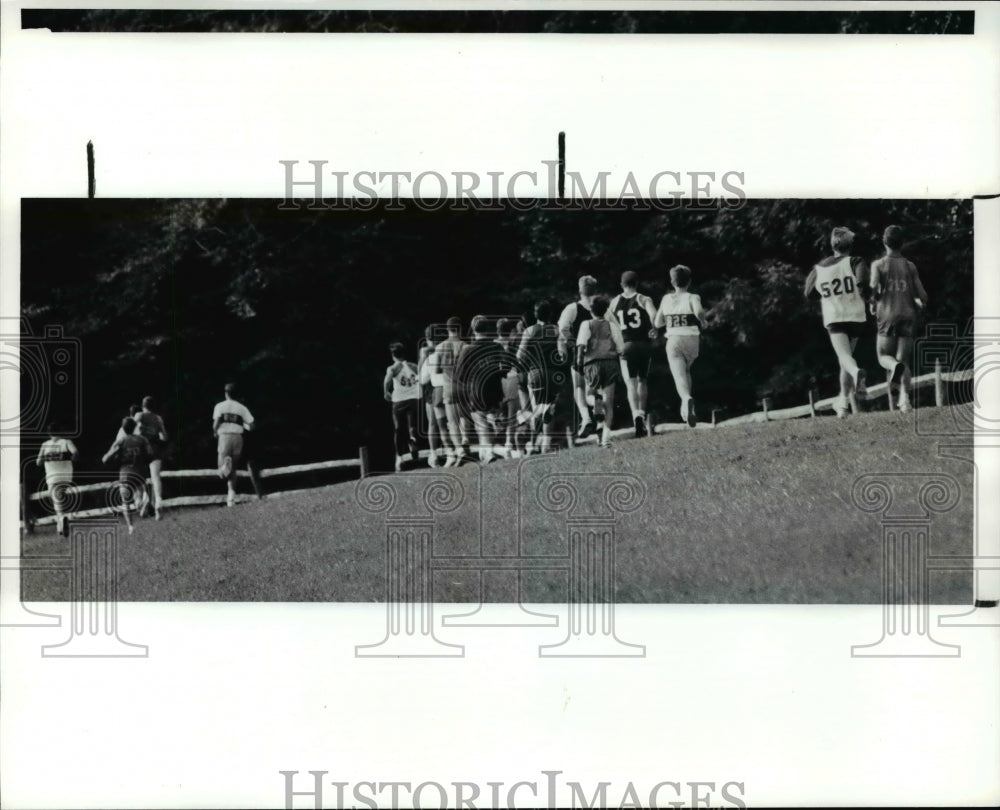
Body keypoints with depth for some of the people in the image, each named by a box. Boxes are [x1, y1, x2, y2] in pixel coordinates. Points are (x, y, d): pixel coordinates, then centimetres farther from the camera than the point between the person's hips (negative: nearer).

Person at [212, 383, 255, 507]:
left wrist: (215, 433, 13)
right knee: (233, 470, 14)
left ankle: (225, 463, -33)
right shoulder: (242, 408, 9)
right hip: (238, 437, 2)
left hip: (224, 436, -2)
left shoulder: (220, 406, 5)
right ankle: (231, 497, 5)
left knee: (222, 474, 1)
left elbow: (216, 423, -8)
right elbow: (251, 426, 4)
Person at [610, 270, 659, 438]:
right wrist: (654, 329, -12)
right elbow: (654, 315, -20)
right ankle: (642, 413, 23)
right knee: (642, 381, 19)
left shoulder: (614, 302, 7)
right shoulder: (644, 300, 1)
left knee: (631, 384, -7)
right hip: (644, 343, 0)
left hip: (626, 346, 0)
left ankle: (636, 415, -28)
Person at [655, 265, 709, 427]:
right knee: (686, 371, 25)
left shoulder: (666, 299, 8)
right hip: (691, 340, 0)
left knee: (679, 376, -10)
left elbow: (657, 323, 11)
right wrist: (704, 323, -2)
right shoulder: (692, 298, -1)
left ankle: (687, 399, -40)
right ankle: (686, 406, 17)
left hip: (673, 341, 0)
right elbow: (699, 312, -22)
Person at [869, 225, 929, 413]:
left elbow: (874, 287, -13)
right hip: (908, 316, 2)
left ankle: (895, 367, -27)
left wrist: (873, 305, 5)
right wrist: (918, 304, 25)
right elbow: (922, 296, 3)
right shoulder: (910, 266, 8)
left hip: (887, 315, -2)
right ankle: (904, 396, -16)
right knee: (904, 361, 6)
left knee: (884, 357, 10)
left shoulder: (878, 264, 2)